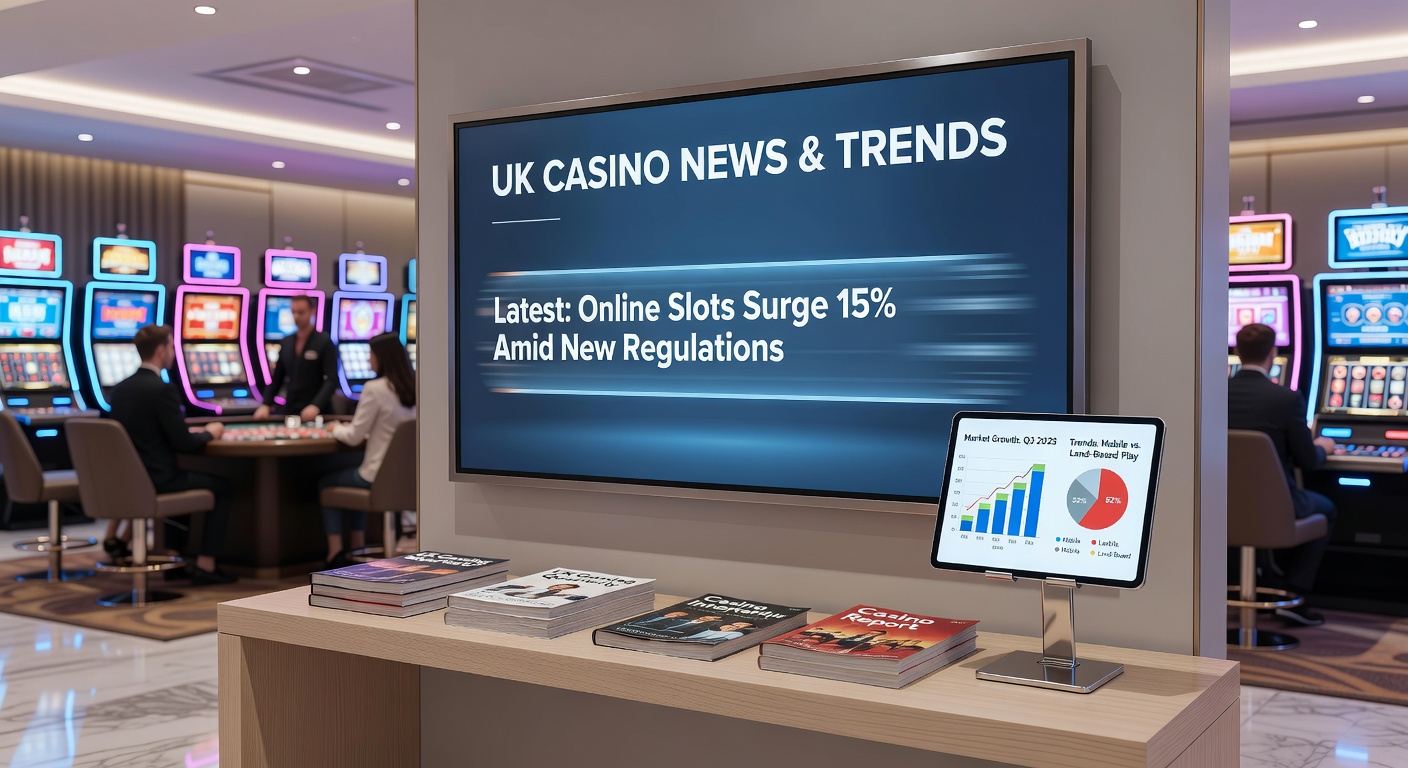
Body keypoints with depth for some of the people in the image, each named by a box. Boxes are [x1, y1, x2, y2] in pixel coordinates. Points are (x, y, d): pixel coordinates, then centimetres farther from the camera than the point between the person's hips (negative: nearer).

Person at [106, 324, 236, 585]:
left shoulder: (119, 389, 7)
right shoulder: (161, 389, -18)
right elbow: (184, 444, -17)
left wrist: (192, 432, 16)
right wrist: (209, 433, 3)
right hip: (155, 481, -8)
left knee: (187, 476, 32)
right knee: (223, 487, 10)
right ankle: (205, 565, 6)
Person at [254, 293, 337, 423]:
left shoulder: (324, 342, -7)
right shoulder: (286, 343, 10)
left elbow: (331, 380, -15)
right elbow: (276, 378, 12)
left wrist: (316, 406, -28)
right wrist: (265, 405, -3)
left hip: (316, 412, -5)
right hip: (289, 411, 5)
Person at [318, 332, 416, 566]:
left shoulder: (375, 389, -18)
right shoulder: (412, 388, 4)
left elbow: (355, 437, -12)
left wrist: (336, 429, 8)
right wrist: (354, 428, 19)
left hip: (380, 477, -7)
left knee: (326, 483, 20)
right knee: (355, 473, 35)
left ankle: (336, 553, 18)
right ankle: (358, 549, 33)